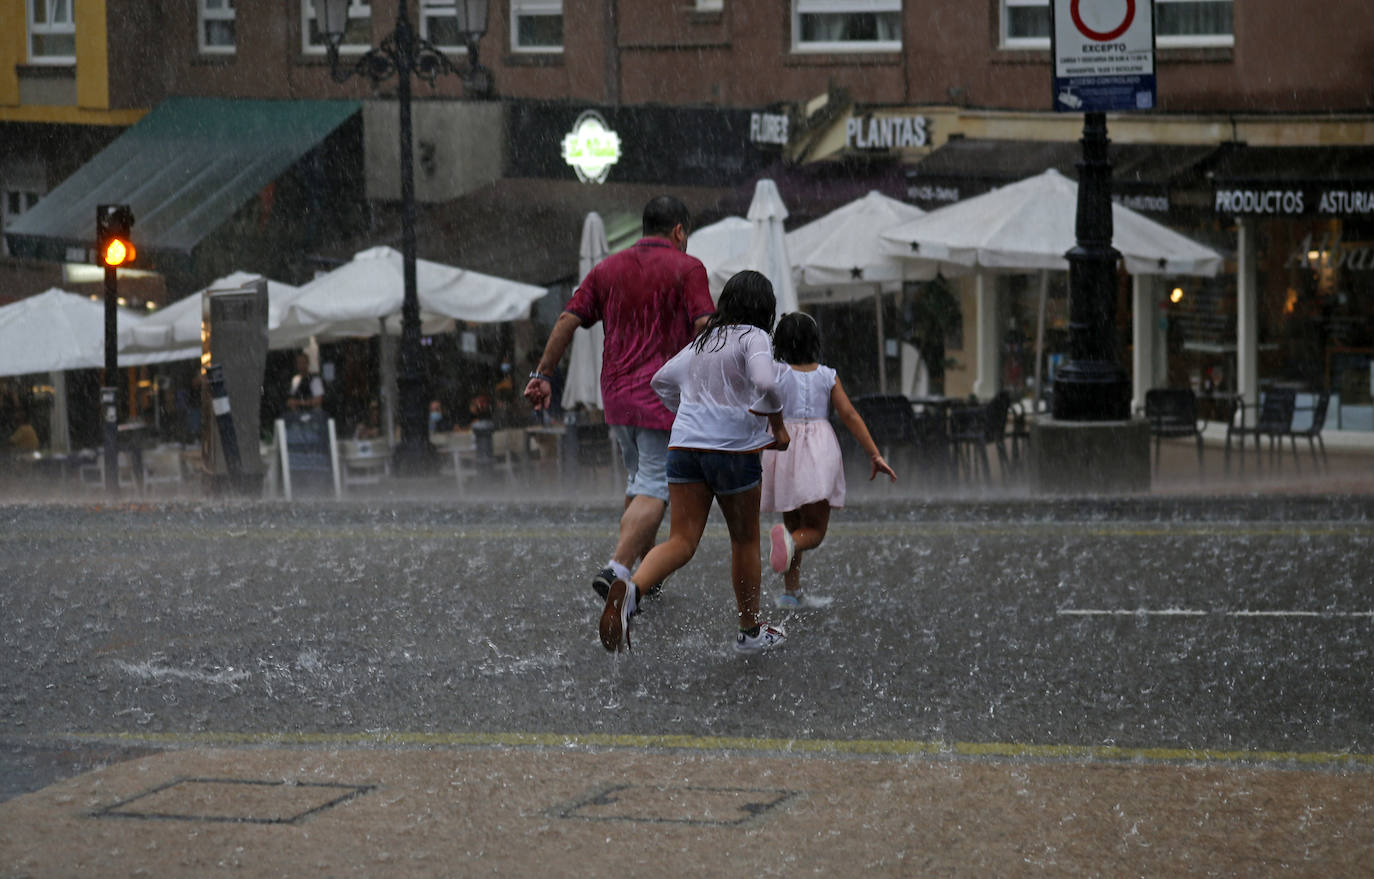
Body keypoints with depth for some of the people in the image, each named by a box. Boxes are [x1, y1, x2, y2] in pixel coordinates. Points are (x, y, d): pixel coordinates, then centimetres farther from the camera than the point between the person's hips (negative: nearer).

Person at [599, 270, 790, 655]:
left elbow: (661, 381, 30)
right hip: (733, 449, -5)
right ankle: (750, 630, 25)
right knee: (745, 539, 13)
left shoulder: (701, 342, 19)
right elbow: (766, 384, -21)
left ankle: (631, 588, -31)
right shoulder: (753, 338, -3)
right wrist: (778, 426, -5)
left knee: (681, 542, -2)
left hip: (684, 445, 5)